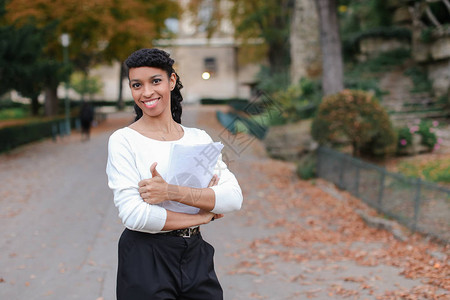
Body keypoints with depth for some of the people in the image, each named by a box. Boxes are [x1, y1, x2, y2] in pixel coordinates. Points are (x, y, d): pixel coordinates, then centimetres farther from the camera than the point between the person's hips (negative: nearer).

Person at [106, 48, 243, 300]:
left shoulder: (199, 138, 4)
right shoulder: (124, 140, -7)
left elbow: (234, 198, -8)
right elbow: (134, 215, -18)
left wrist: (171, 192, -20)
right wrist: (203, 216, -9)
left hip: (196, 257, 4)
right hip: (145, 262, -3)